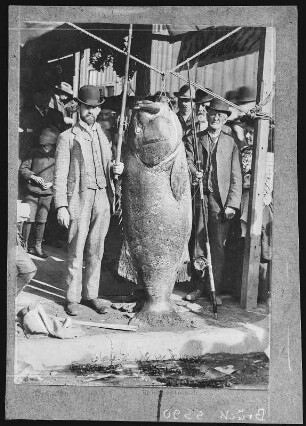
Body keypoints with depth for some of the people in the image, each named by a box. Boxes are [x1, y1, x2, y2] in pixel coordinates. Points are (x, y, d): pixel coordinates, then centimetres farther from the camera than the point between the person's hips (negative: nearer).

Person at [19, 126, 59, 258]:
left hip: (47, 193, 2)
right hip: (32, 192, -2)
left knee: (42, 221, 7)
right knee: (29, 219, -3)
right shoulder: (33, 152, 1)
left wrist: (51, 183, -6)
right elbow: (22, 168, 3)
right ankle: (24, 245, 11)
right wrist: (34, 177, -11)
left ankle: (37, 247, 18)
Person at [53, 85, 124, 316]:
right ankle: (73, 297, 12)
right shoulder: (68, 137, 3)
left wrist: (116, 167, -1)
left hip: (103, 199, 4)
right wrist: (61, 206, -10)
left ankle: (91, 294, 20)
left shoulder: (104, 136, 18)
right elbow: (60, 175, -2)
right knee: (76, 252, 0)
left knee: (96, 251, 9)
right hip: (79, 200, -4)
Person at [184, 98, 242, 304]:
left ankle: (215, 290, 10)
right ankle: (200, 287, 14)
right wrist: (194, 171, -24)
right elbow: (188, 160, 0)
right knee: (198, 243, 3)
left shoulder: (231, 143, 9)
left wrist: (232, 204, -5)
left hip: (221, 201, -1)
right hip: (199, 197, 1)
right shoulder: (194, 139, 12)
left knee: (218, 246, 0)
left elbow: (236, 177, 4)